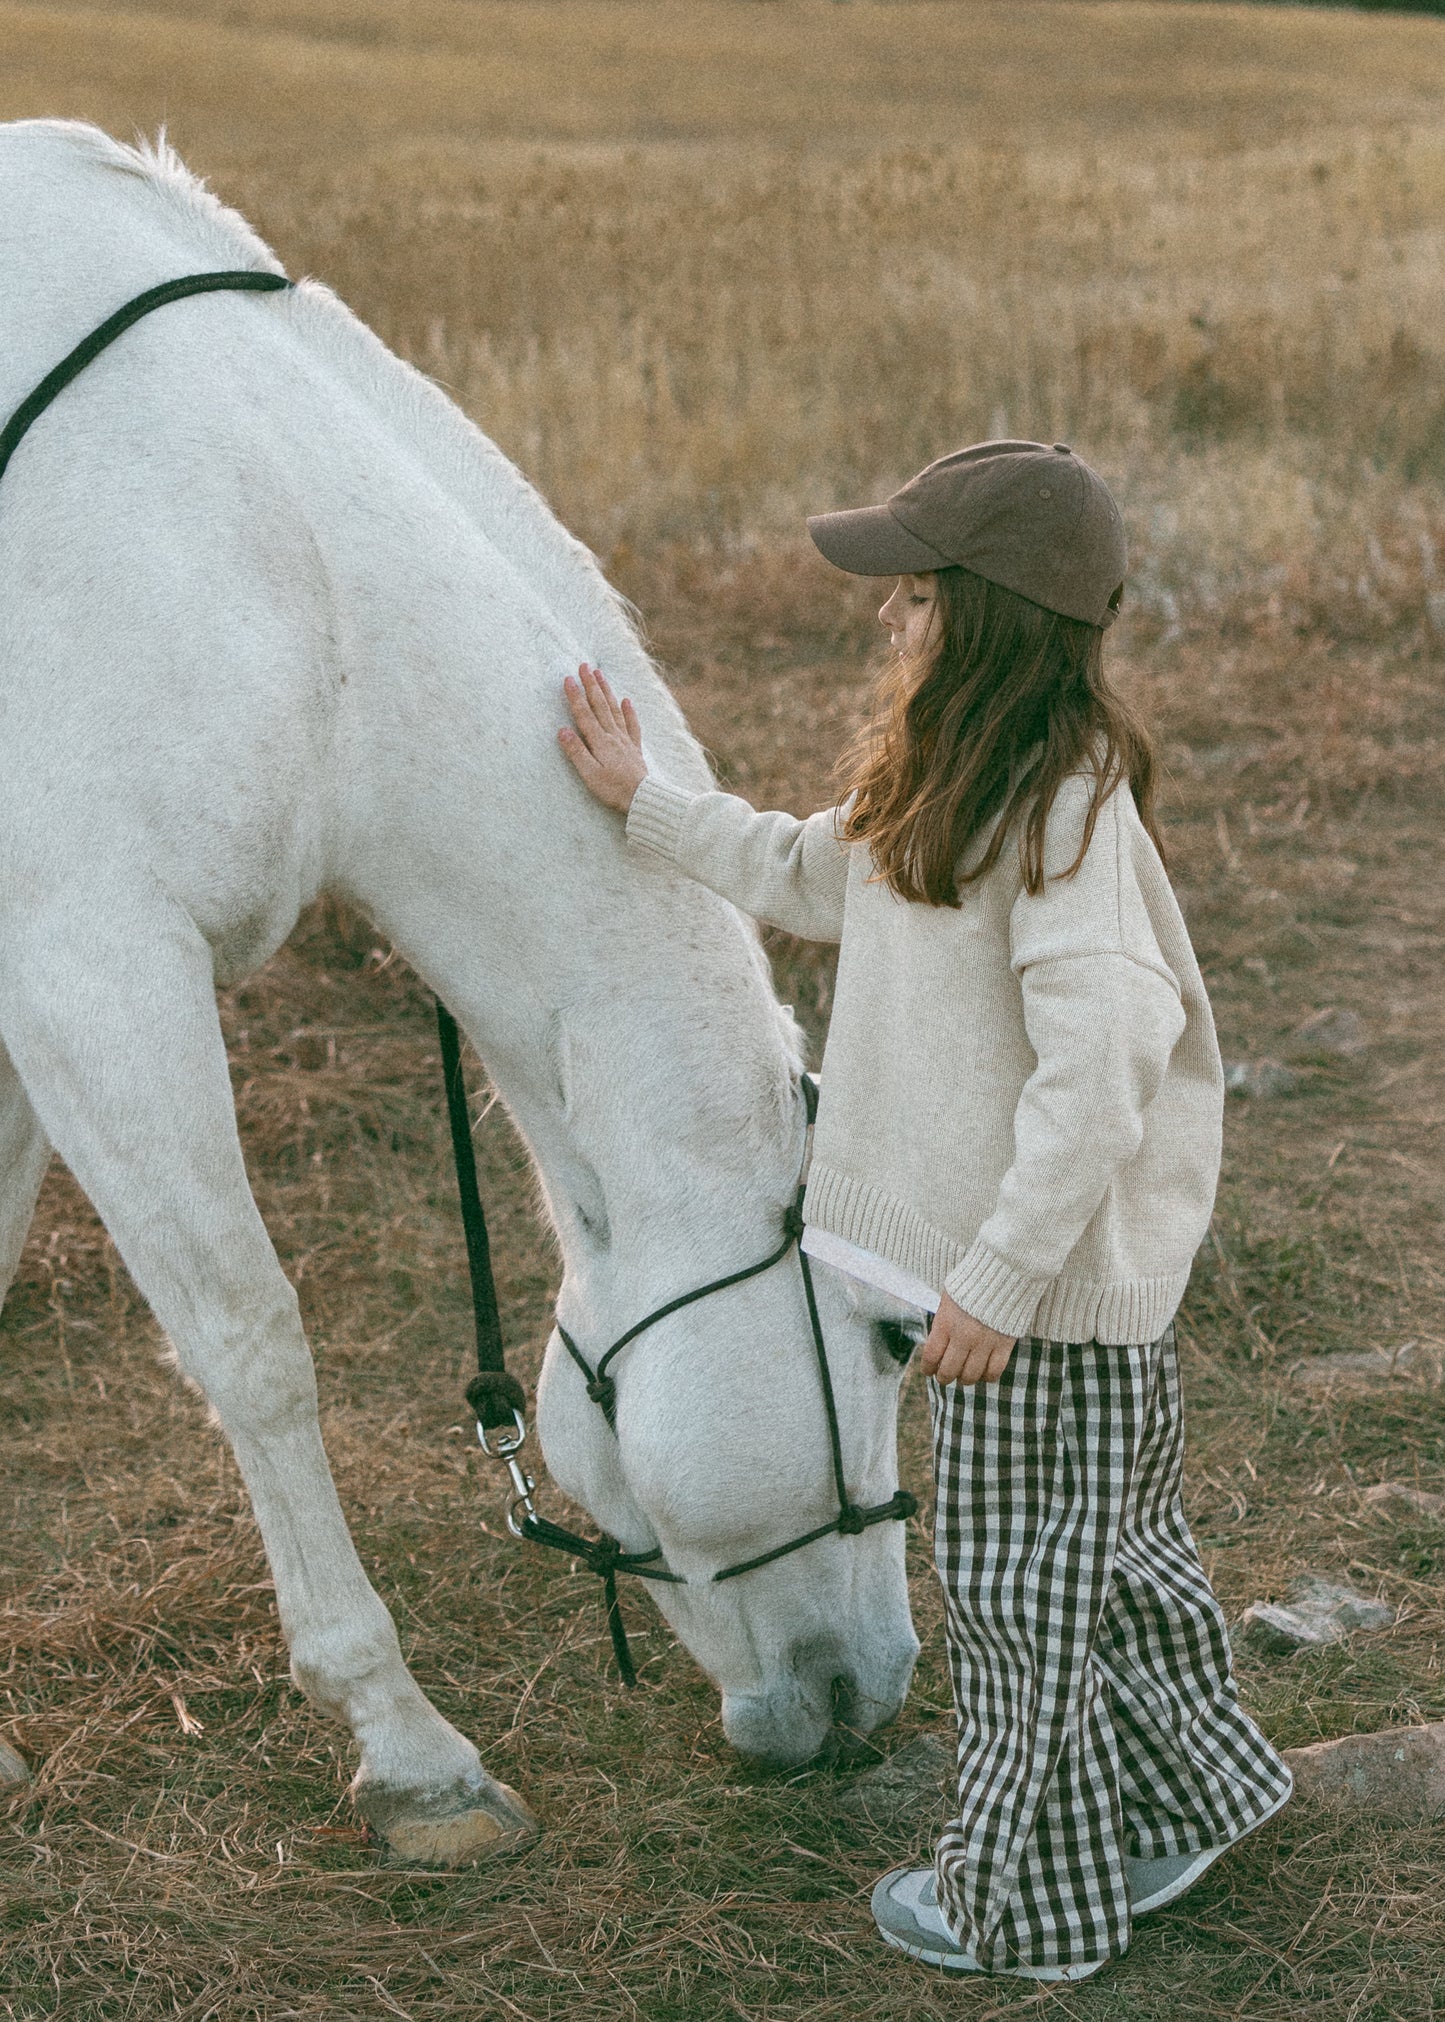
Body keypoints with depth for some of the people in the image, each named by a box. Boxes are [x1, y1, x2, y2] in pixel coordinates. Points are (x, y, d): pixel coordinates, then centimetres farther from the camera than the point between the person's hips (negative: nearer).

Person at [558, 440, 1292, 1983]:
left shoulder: (1065, 813, -25)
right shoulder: (945, 781, 5)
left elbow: (1097, 1082, -29)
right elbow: (816, 876, 23)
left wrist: (998, 1282, -25)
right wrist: (645, 804, 23)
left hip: (1055, 1277, -9)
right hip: (990, 1248, 9)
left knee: (1021, 1577, 7)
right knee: (1096, 1557, 23)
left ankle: (1024, 1906, 25)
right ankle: (1183, 1793, 41)